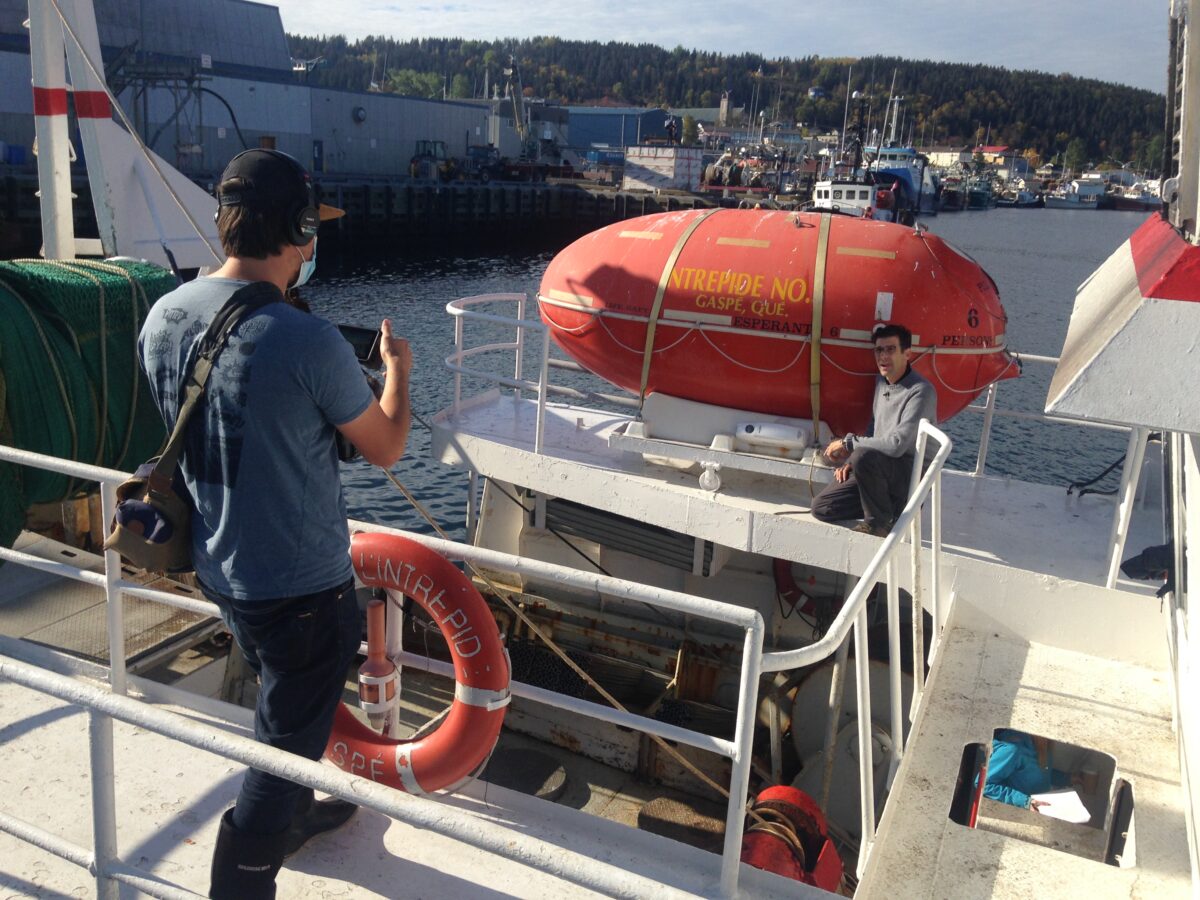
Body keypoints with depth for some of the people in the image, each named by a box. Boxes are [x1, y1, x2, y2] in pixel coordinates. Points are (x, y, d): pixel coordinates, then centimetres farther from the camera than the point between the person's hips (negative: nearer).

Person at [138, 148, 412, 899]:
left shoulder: (162, 318, -5)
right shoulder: (306, 341, -26)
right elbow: (385, 447, -12)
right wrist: (397, 368, 7)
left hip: (219, 568, 8)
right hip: (301, 583, -8)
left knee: (284, 703, 30)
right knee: (290, 737, 12)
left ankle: (293, 815, 52)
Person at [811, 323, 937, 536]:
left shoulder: (921, 391, -19)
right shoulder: (881, 382, 10)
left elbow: (897, 444, -28)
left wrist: (848, 443, -17)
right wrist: (849, 461, 4)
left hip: (910, 475, -8)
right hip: (877, 468, 8)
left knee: (863, 457, -38)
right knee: (821, 507, -4)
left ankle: (879, 523, -15)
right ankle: (891, 506, 9)